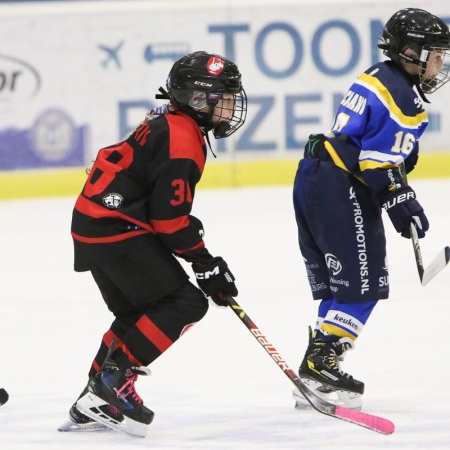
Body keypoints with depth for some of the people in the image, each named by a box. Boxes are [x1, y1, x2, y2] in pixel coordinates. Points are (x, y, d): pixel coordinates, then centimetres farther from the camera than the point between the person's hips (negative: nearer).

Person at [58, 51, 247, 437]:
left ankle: (92, 407, 20)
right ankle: (112, 379, -12)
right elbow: (170, 218, -19)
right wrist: (207, 264, -9)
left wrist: (203, 257, 24)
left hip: (93, 224, 11)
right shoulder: (183, 140, -17)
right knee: (184, 303, -9)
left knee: (137, 313, 20)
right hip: (118, 231, -11)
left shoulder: (168, 122, 16)